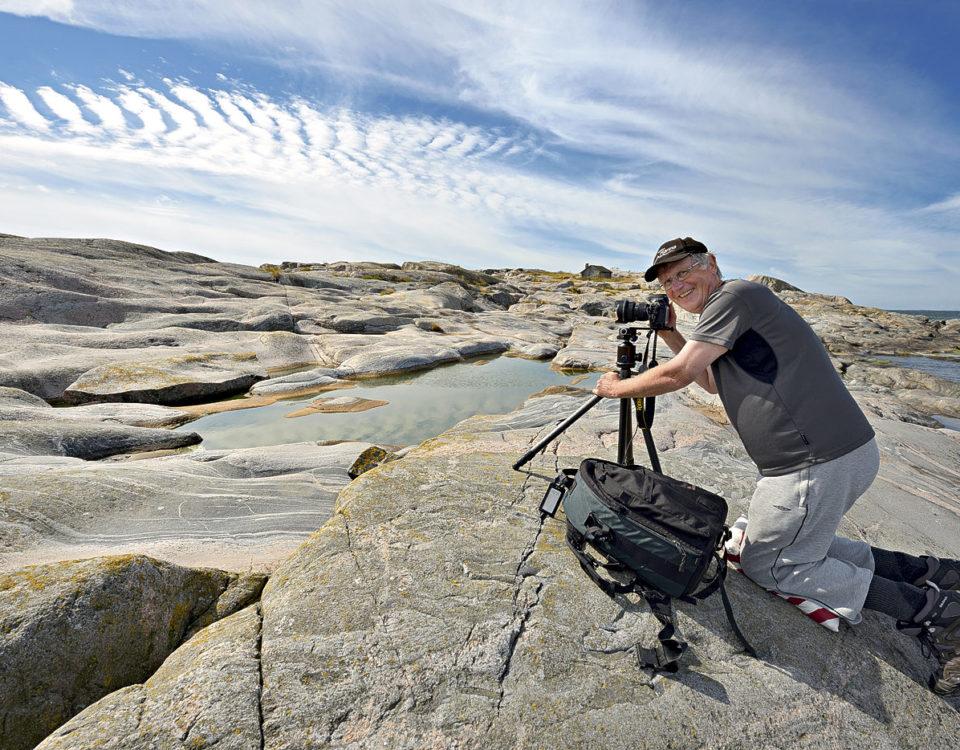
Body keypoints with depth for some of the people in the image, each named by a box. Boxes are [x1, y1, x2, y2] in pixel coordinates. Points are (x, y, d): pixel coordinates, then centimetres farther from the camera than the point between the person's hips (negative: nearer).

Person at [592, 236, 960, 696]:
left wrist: (616, 388, -3)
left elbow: (677, 375, -18)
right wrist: (669, 334, 18)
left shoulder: (735, 295, -13)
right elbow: (714, 382, 25)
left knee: (765, 564, 7)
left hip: (818, 464, -10)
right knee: (804, 543, 26)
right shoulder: (730, 311, 17)